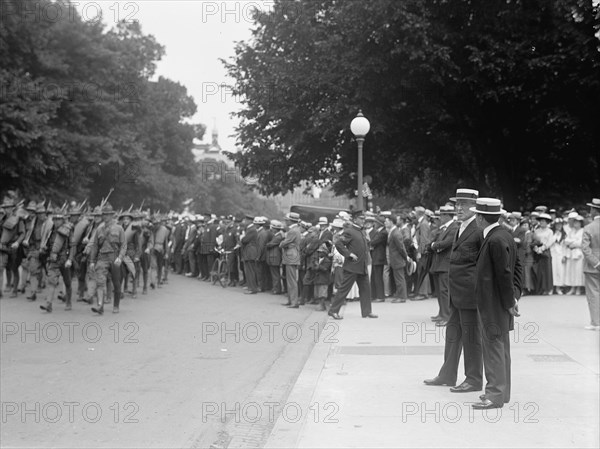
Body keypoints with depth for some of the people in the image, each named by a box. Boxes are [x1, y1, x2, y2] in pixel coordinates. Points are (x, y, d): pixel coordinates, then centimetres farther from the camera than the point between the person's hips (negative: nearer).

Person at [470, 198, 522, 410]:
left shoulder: (495, 240, -20)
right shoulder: (505, 235, 11)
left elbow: (505, 273, -22)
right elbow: (517, 266, 15)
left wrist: (509, 301, -15)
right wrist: (515, 294, 11)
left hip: (494, 304, -10)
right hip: (499, 303, 10)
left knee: (493, 347, -6)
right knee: (501, 347, 15)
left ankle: (495, 395, -2)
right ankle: (502, 391, 23)